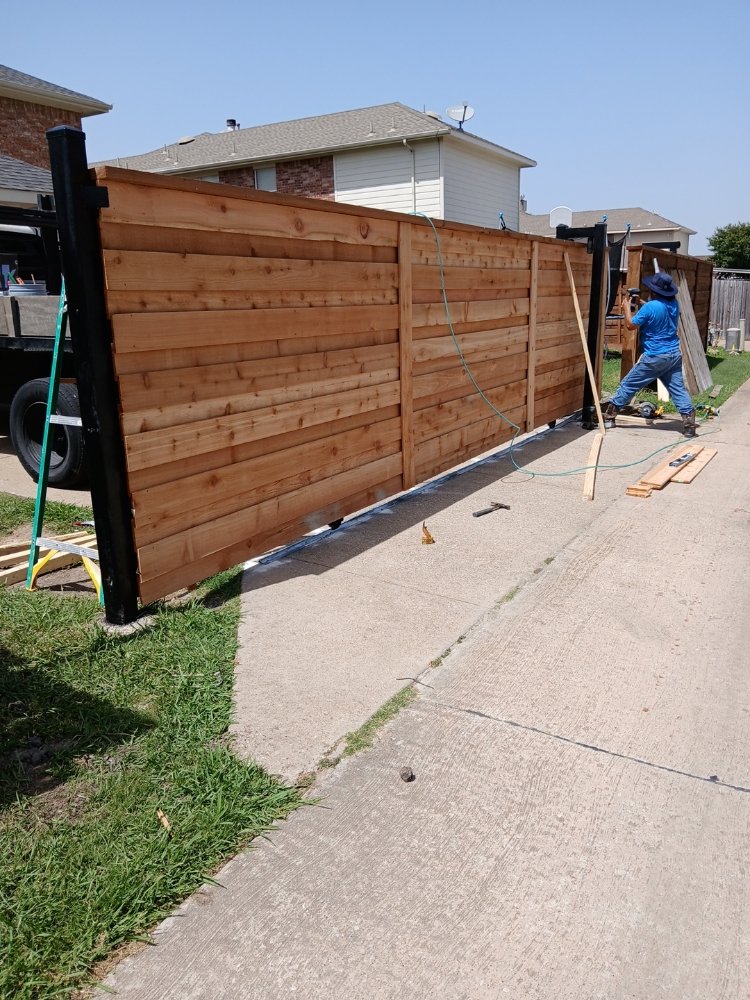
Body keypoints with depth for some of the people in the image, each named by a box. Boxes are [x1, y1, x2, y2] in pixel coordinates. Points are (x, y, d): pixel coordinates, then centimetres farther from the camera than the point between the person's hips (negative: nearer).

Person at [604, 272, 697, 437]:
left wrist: (627, 307, 7)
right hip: (674, 355, 6)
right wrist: (643, 304, 19)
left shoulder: (650, 307, -18)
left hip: (655, 358, -6)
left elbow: (631, 325, -7)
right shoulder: (674, 305, 6)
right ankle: (689, 422, -3)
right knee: (678, 389, 6)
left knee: (628, 385, 6)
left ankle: (608, 416, 14)